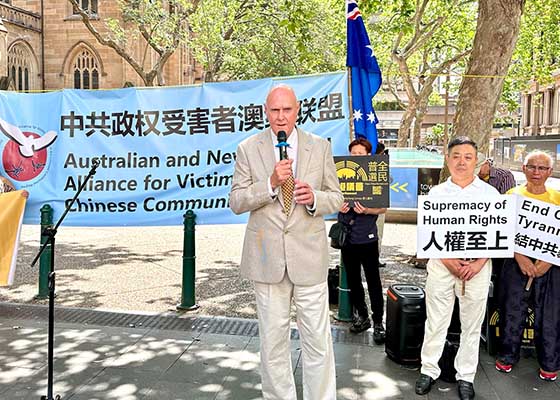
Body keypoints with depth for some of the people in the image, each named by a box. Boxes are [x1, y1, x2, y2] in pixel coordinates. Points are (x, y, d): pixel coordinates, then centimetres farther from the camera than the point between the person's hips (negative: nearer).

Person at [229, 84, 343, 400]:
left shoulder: (320, 147, 4)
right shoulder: (248, 148, 2)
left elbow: (337, 197, 7)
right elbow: (236, 202, -2)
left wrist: (315, 198, -15)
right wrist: (270, 183, -18)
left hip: (309, 256, 0)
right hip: (267, 258, 0)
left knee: (318, 339, 5)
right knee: (273, 341, 12)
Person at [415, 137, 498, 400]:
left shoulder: (490, 193, 4)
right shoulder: (436, 193, 6)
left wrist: (479, 263, -11)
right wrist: (448, 260, -10)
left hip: (477, 267, 0)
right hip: (441, 264, 0)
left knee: (472, 325, 8)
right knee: (435, 322, 5)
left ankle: (465, 376, 21)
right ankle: (429, 370, 19)